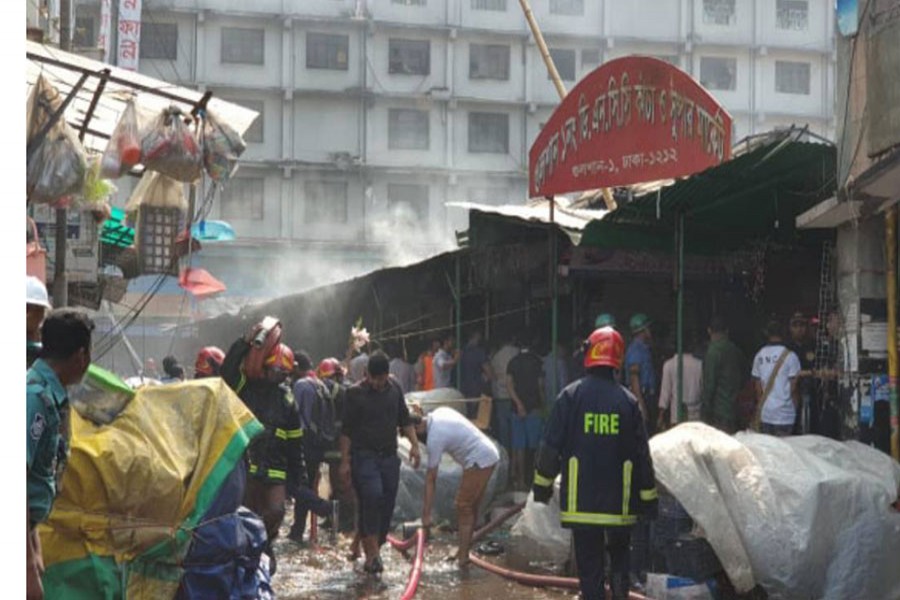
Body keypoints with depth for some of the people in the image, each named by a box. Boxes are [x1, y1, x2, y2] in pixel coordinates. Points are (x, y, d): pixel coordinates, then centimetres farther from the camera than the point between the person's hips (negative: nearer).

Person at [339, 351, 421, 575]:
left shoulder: (394, 389, 9)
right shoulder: (356, 393, -5)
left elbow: (404, 419, 18)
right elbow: (346, 430, -5)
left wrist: (414, 444, 4)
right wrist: (345, 461, -8)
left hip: (389, 456, 5)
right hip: (364, 456, -5)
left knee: (387, 504, 4)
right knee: (372, 497, -21)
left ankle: (373, 552, 16)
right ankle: (373, 553, -17)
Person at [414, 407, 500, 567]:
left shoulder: (434, 438, -18)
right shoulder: (438, 413, 6)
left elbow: (431, 479, -16)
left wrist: (426, 514, -13)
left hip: (479, 461, -10)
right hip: (490, 453, 10)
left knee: (464, 507, -7)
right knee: (472, 506, 14)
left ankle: (462, 556, -8)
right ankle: (464, 550, 21)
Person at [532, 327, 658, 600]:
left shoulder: (571, 395, -6)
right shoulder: (628, 401, -2)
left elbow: (551, 445, -4)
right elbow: (642, 454, 2)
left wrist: (542, 484, 7)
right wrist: (648, 496, 11)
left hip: (581, 499, -2)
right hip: (620, 501, 2)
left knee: (589, 561, 4)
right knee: (619, 553, 21)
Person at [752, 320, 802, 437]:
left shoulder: (759, 356, 3)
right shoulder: (789, 356, -9)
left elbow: (757, 386, 8)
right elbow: (793, 387, -8)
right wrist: (796, 405, 8)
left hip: (764, 413, 4)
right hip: (784, 414, -4)